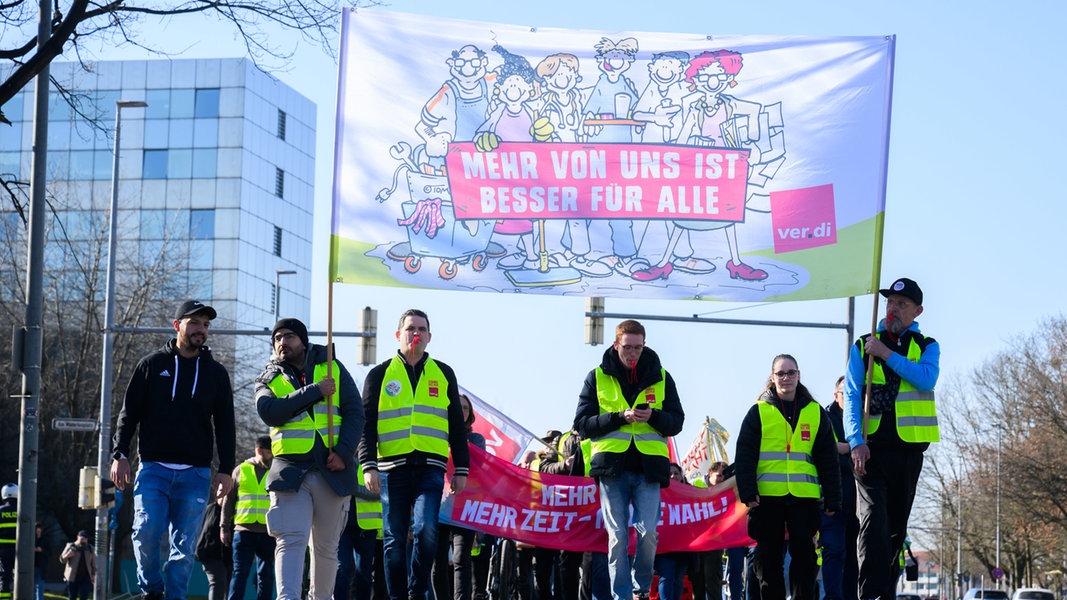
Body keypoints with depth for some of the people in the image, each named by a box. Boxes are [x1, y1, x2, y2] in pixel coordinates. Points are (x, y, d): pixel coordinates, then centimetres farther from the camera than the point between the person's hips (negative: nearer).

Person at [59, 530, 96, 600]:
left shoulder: (90, 548, 8)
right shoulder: (71, 546, 0)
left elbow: (93, 562, 15)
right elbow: (62, 560, 1)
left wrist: (93, 575, 10)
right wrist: (67, 555, -20)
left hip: (85, 577, 2)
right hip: (72, 577, -2)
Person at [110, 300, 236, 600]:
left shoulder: (216, 373, 12)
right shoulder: (152, 365, 8)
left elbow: (225, 425, 12)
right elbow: (129, 413, 8)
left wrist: (226, 469, 4)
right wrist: (120, 455, -2)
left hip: (195, 474, 1)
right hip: (153, 468, -1)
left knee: (184, 546, -1)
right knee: (147, 532, -13)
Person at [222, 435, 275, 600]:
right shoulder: (241, 470, 9)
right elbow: (229, 501, 12)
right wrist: (225, 528, 7)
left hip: (268, 532, 1)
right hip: (243, 530, -1)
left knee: (266, 574, 3)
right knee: (240, 572, -4)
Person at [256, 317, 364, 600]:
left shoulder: (332, 369, 12)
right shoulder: (268, 380, 11)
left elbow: (354, 412, 4)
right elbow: (269, 411, -10)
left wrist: (344, 452, -11)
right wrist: (315, 392, -12)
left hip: (333, 470, 1)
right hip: (290, 469, -1)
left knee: (326, 547, 9)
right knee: (291, 541, -16)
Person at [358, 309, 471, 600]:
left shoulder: (443, 374, 14)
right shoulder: (380, 375, 10)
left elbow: (457, 426, 15)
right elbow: (366, 425, 6)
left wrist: (461, 469, 8)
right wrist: (369, 466, -6)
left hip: (430, 468, 0)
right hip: (392, 468, 0)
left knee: (425, 531, -18)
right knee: (395, 540, 2)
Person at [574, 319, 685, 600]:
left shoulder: (660, 377, 9)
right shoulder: (597, 377, 6)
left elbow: (676, 422, 8)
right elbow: (582, 425, 1)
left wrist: (653, 415, -13)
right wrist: (620, 417, -13)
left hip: (648, 466, 1)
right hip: (612, 466, 0)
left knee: (647, 532, -5)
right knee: (617, 536, -1)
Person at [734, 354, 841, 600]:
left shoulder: (815, 412, 10)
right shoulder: (759, 411, 6)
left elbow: (828, 460, 10)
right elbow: (744, 457, 1)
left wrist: (832, 498, 5)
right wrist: (748, 492, -10)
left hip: (804, 497, 1)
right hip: (768, 496, -1)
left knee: (804, 555, -2)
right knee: (769, 557, 4)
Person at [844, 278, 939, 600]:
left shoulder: (927, 346, 10)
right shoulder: (864, 346, 8)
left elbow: (927, 379, -12)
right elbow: (851, 395, -1)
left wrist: (887, 354, -14)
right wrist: (856, 441, -14)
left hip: (909, 449, 2)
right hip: (870, 448, -2)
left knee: (896, 526, 10)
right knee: (874, 521, -17)